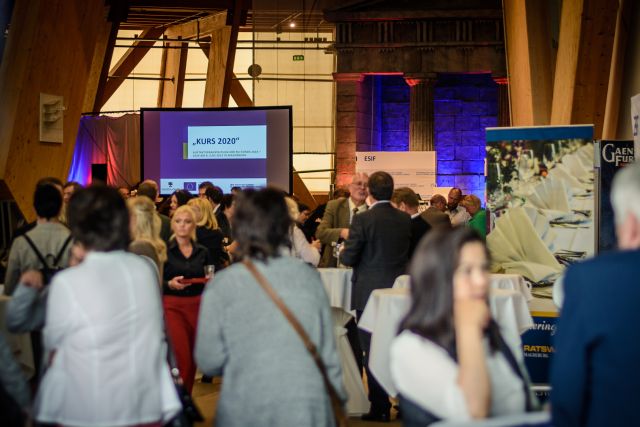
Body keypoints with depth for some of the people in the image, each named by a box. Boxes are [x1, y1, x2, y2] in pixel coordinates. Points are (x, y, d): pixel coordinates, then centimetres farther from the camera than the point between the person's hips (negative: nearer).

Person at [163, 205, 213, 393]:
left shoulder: (202, 252, 12)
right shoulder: (164, 251, 1)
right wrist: (170, 284, -20)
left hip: (198, 306, 4)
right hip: (173, 306, -4)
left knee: (193, 356, 5)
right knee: (181, 356, -14)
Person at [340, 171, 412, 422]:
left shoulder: (363, 219, -14)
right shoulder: (405, 219, 1)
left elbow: (348, 258, -12)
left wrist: (343, 252, 9)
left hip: (369, 293, -5)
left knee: (373, 352, 3)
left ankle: (380, 408, 7)